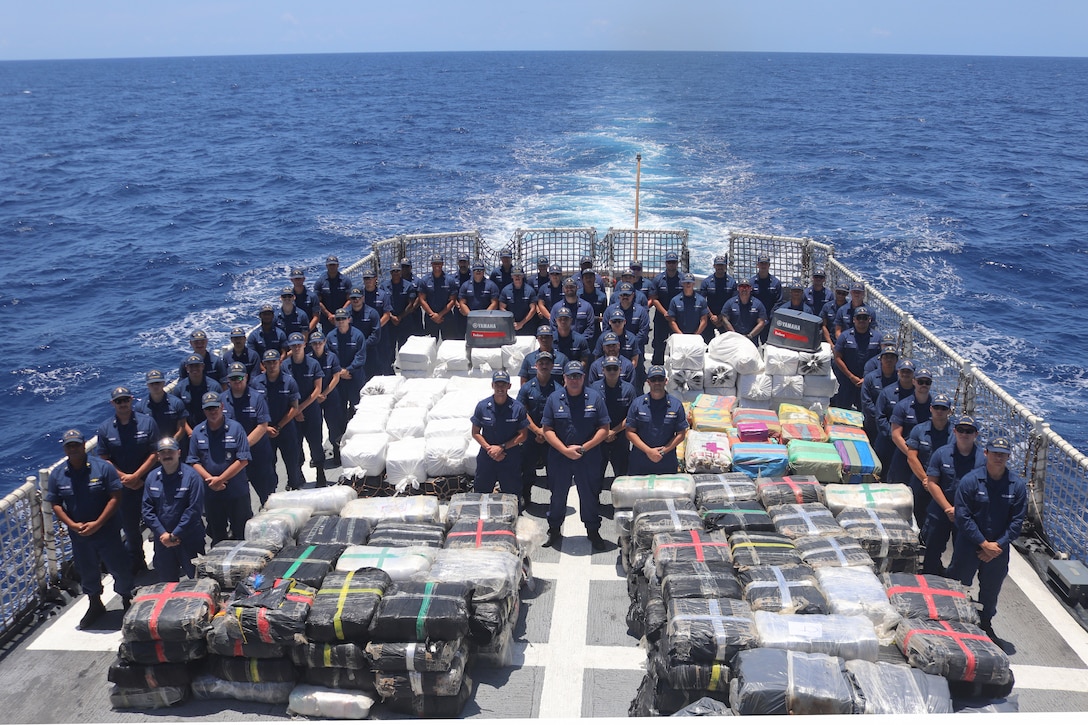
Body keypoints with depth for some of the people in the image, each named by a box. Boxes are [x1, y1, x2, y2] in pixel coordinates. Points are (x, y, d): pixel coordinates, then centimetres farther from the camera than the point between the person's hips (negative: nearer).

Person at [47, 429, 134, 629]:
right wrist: (72, 525, -14)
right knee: (87, 571, 18)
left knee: (120, 568, 6)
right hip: (79, 535, 3)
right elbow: (55, 504, 0)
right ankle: (95, 605, 39)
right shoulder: (57, 474, -3)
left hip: (107, 532, -3)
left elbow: (115, 498, -13)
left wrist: (97, 524, -19)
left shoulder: (103, 468, -13)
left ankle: (127, 601, 30)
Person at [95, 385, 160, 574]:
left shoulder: (147, 422, -7)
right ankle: (136, 563, 33)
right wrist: (124, 477, -11)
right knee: (130, 527, 16)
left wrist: (136, 476, -15)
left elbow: (154, 453, -8)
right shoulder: (105, 428, -2)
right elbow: (103, 459, -1)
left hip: (148, 482, -2)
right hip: (123, 486, 2)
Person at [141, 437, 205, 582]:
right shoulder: (152, 477, 5)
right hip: (162, 541, 5)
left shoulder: (191, 476, -10)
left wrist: (174, 535, -14)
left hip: (189, 540, -4)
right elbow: (147, 509, 3)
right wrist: (162, 534, -9)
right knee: (167, 582, 16)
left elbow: (194, 509, -14)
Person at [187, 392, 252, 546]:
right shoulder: (197, 432, 3)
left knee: (242, 534, 5)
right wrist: (210, 479, -14)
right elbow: (193, 461, 2)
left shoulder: (235, 428, -7)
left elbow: (243, 460, -12)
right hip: (211, 493, 3)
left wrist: (220, 479, -14)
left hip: (237, 493, -3)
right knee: (217, 536, 16)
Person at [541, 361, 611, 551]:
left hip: (589, 458, -1)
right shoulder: (554, 398, 0)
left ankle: (593, 532, 22)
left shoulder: (595, 398, -1)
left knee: (590, 496, 7)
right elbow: (547, 429, -2)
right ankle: (554, 530, 26)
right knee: (557, 495, 11)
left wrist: (584, 447, -12)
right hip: (559, 457, 1)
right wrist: (565, 450, -13)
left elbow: (604, 429, -2)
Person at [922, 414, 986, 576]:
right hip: (940, 512, 0)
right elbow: (932, 483, -5)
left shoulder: (983, 458, -6)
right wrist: (948, 508, -13)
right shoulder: (941, 453, -4)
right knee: (932, 551, 9)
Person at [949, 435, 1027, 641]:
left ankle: (985, 625, 37)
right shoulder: (970, 481, -14)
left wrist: (998, 545, -11)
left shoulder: (1017, 485, -5)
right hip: (968, 545, -2)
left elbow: (1017, 521, -2)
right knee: (959, 586, 8)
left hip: (999, 549, 3)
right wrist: (984, 544, -15)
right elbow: (963, 517, -14)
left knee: (991, 590, 17)